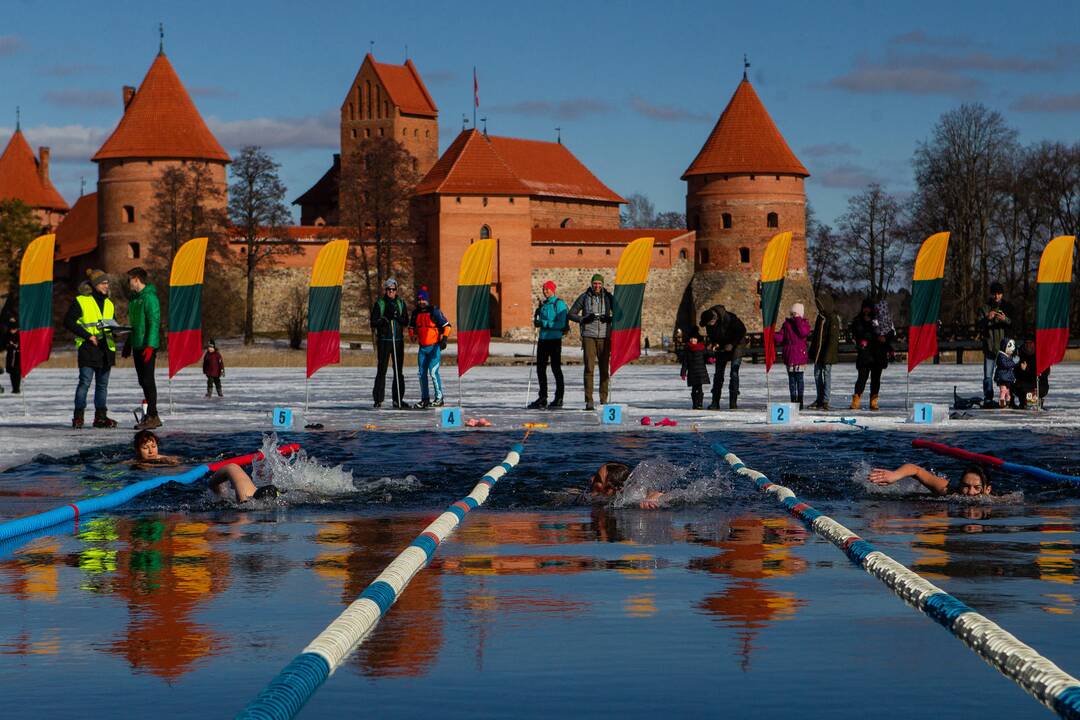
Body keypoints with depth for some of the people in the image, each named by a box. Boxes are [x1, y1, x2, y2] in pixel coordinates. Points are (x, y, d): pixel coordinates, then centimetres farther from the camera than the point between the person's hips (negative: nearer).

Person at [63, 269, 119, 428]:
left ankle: (101, 416, 13)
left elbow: (114, 323, 25)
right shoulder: (80, 301, -2)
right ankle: (78, 416, -3)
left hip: (105, 349, 6)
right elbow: (68, 322, -6)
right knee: (85, 382, -9)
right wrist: (88, 335, -13)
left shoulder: (108, 304, 17)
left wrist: (115, 330, 0)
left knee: (102, 384, 8)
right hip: (88, 348, -6)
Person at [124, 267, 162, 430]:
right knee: (143, 381, 10)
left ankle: (152, 416, -8)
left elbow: (154, 322, -19)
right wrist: (128, 344, 23)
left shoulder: (149, 297, -12)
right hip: (137, 346, 9)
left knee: (148, 380, -9)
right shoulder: (134, 298, 17)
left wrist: (150, 345, -24)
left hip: (148, 347, -9)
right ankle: (150, 416, 16)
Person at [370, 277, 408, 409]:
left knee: (399, 370, 4)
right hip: (384, 340, -3)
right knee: (382, 370, -5)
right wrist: (385, 318, -18)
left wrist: (397, 316, -13)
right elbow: (373, 322, -2)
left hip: (398, 340, 3)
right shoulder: (379, 304, 2)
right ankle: (378, 399, -2)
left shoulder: (401, 303, 11)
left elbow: (406, 321, 6)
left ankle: (398, 399, 10)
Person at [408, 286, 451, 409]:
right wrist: (412, 335, 5)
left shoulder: (434, 311, -9)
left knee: (433, 372, -13)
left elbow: (446, 325, -7)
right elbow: (411, 326, 24)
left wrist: (444, 339, -16)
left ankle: (439, 398, -5)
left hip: (434, 347, -6)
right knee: (422, 373, 7)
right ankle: (425, 399, 15)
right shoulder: (415, 312, 9)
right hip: (422, 348, 6)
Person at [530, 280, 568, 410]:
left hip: (554, 340, -8)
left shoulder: (559, 304, -8)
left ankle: (558, 399, 4)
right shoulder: (543, 304, 15)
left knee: (556, 368, -2)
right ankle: (542, 398, 16)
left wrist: (543, 323, -19)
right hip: (543, 339, 8)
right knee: (540, 369, 9)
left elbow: (560, 323, -17)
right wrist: (536, 322, 2)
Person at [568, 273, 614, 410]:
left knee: (604, 369, 4)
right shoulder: (584, 297, 3)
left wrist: (610, 318, -10)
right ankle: (589, 401, -9)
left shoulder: (608, 297, 7)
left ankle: (604, 399, 14)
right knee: (589, 368, -8)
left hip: (604, 337, 2)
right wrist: (584, 319, -12)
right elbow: (570, 314, 5)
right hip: (589, 337, -2)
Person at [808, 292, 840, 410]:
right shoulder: (820, 317, 13)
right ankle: (819, 399, 19)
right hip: (818, 352, 8)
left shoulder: (833, 319, -13)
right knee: (817, 374, 11)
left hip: (827, 353, -8)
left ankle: (825, 401, -2)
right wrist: (812, 351, 16)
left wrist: (827, 354, -20)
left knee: (826, 374, -4)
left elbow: (833, 338, -16)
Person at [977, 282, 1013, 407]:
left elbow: (1014, 325, 3)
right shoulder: (984, 308, 7)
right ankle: (988, 400, -1)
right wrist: (987, 319, -18)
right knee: (988, 376, -3)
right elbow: (979, 326, 0)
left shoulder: (1007, 308, 10)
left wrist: (1005, 319, -16)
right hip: (989, 347, 0)